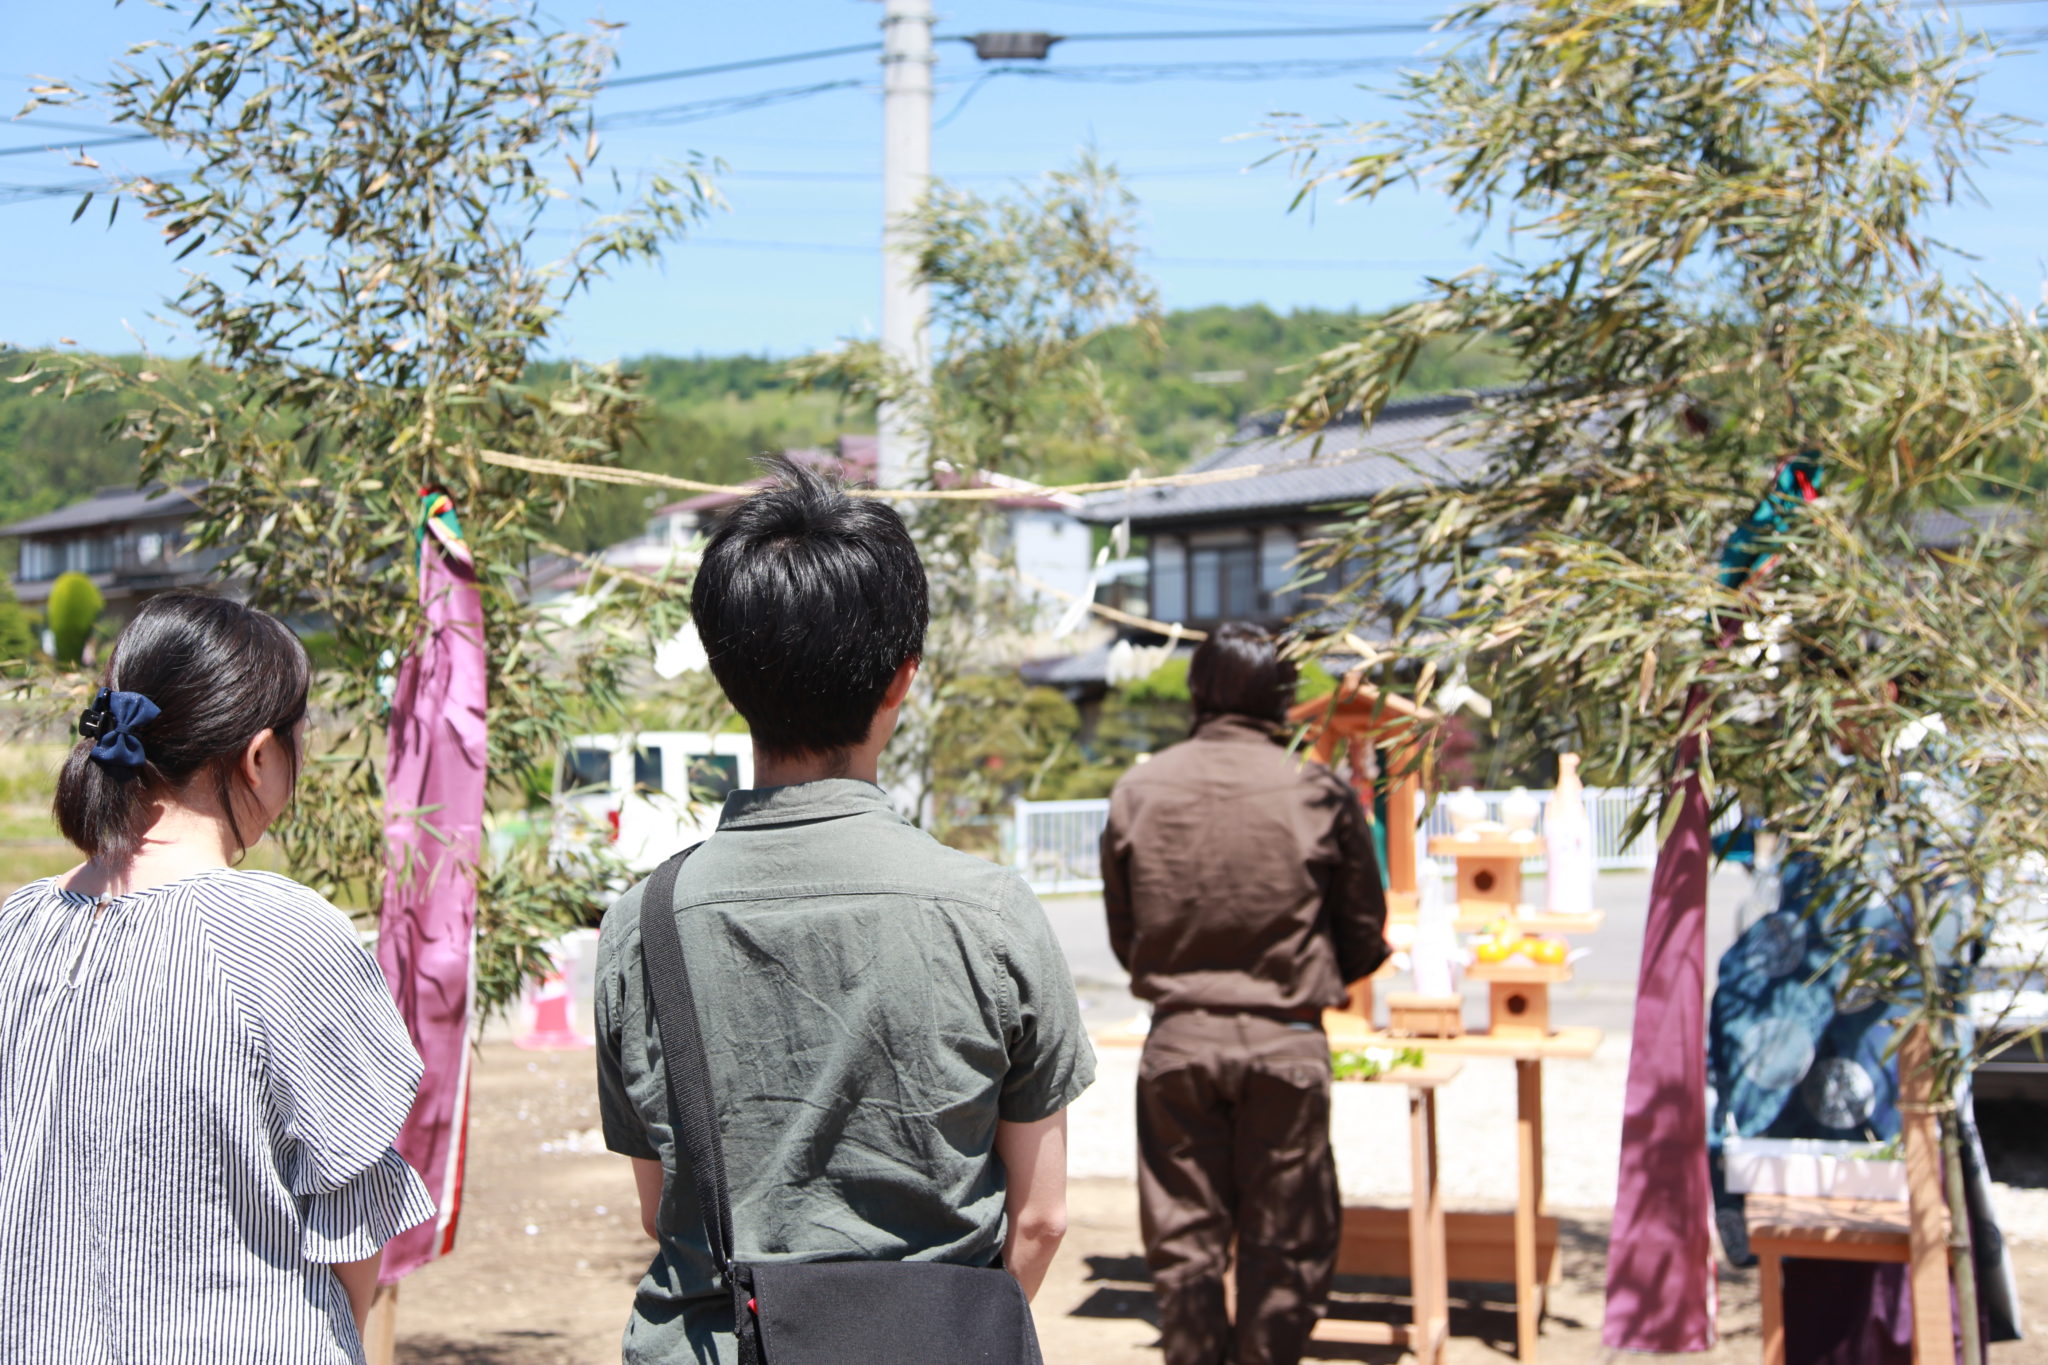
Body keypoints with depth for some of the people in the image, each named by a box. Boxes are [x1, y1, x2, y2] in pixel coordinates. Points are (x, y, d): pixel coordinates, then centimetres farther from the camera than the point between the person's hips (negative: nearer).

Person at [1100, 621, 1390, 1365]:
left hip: (1176, 1039, 2)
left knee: (1182, 1237, 10)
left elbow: (1123, 935, 8)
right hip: (1285, 1042, -2)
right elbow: (1365, 936, 2)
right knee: (1284, 1243, 8)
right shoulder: (1319, 793, -7)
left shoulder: (1137, 790, -2)